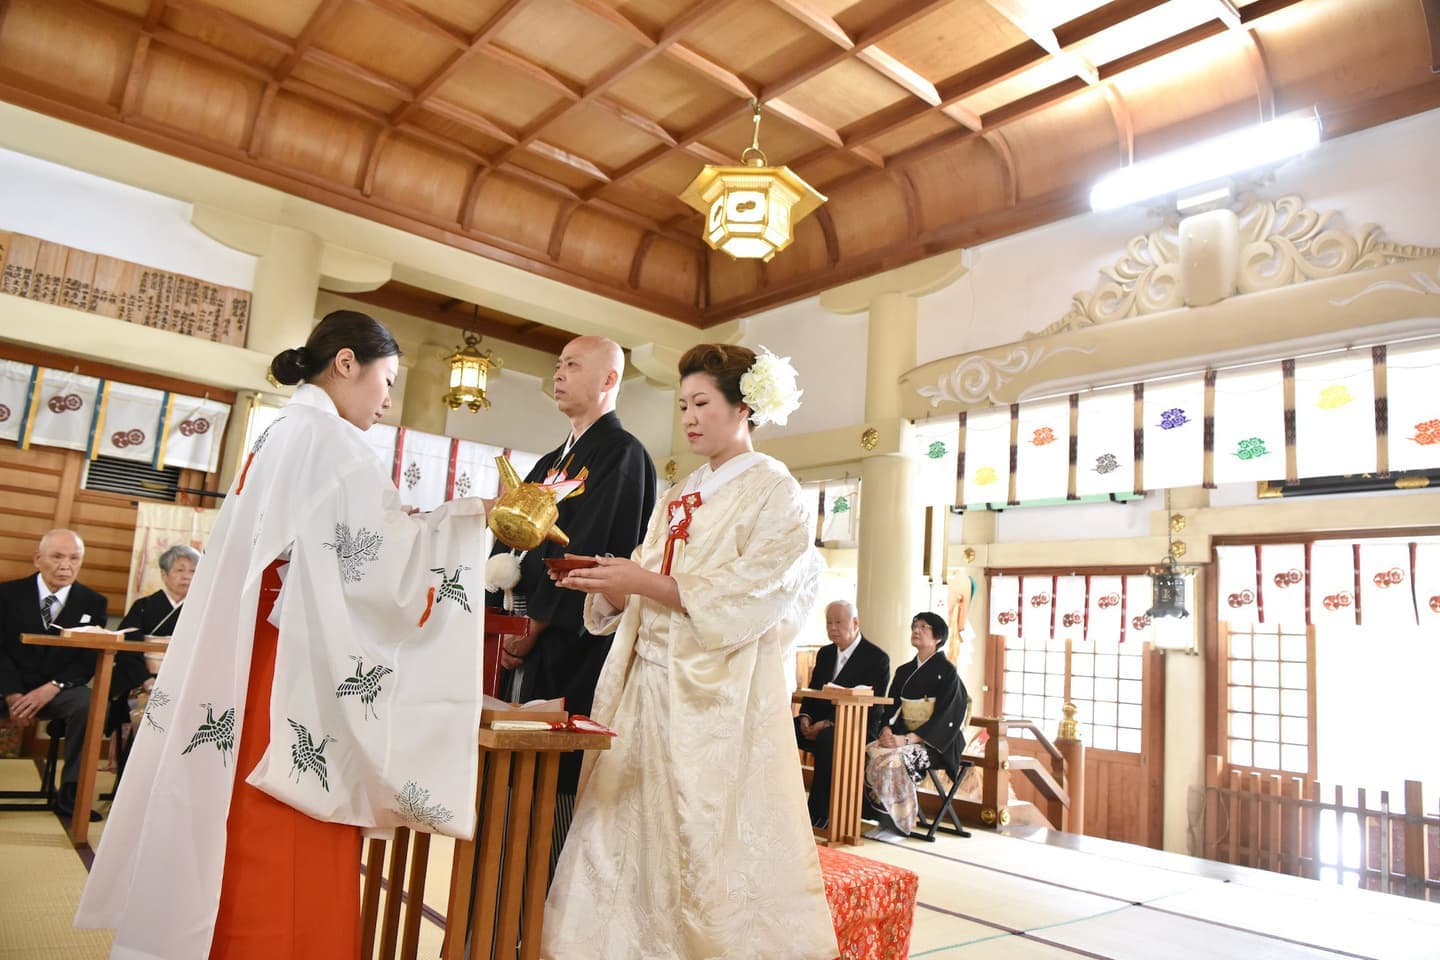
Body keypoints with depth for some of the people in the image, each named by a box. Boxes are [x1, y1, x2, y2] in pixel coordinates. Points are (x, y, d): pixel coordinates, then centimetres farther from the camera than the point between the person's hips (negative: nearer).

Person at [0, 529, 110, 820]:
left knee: (90, 704, -32)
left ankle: (69, 793, -20)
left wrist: (51, 688, -19)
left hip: (60, 690, 0)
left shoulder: (93, 603, 4)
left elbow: (90, 659, -2)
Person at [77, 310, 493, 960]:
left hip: (251, 673, 9)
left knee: (252, 855, 13)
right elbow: (380, 559, -15)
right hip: (298, 675, -9)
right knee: (290, 879, -2)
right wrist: (471, 516, -6)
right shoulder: (326, 437, -11)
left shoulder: (278, 438, 18)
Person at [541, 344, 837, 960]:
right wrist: (606, 583, -5)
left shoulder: (773, 492, -2)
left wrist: (642, 580, -18)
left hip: (720, 693, -6)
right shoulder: (678, 498, 18)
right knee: (633, 837, 6)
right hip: (651, 684, 6)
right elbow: (639, 598, 15)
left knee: (710, 847, -2)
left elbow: (748, 598, -13)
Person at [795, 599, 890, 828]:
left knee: (827, 739, -38)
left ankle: (820, 814, -29)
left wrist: (828, 723, -22)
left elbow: (870, 707, -14)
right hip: (819, 724, 7)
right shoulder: (825, 653, 16)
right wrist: (805, 717, -7)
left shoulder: (877, 658, -6)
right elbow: (811, 692, 16)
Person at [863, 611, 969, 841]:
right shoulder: (904, 671, 15)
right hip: (903, 736, 6)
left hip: (935, 743, -6)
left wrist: (908, 739, -23)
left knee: (894, 759, -32)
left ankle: (900, 824, -17)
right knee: (869, 752, -22)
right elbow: (892, 709, 10)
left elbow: (945, 717, -14)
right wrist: (887, 731, -13)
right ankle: (885, 819, -14)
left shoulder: (946, 671, -5)